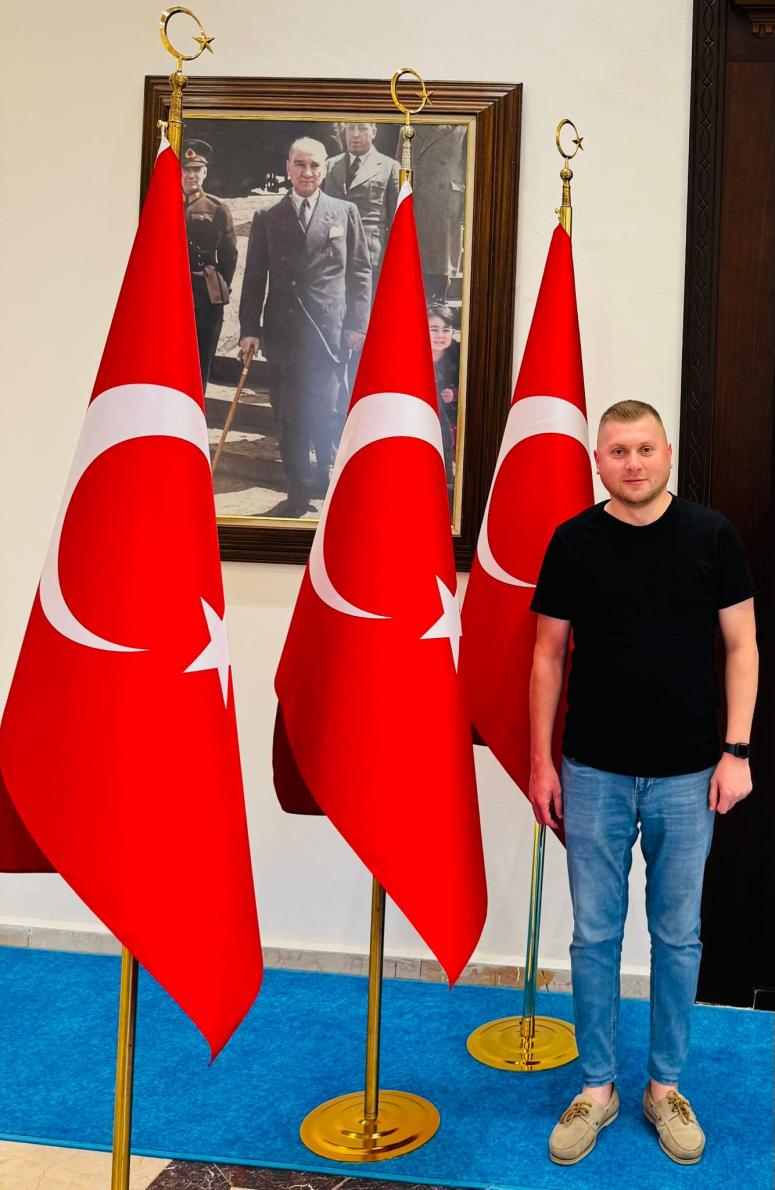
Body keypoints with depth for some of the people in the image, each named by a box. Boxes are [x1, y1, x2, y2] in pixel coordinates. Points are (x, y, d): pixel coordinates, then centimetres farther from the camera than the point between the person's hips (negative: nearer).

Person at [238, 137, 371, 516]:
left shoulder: (345, 213, 6)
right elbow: (254, 277, 7)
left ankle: (328, 480, 20)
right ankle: (298, 492, 16)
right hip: (282, 332, 2)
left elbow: (360, 271, 7)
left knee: (323, 413, -1)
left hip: (329, 332, -1)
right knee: (288, 417, 5)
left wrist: (357, 323, -1)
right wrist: (249, 329, 0)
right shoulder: (267, 219, 7)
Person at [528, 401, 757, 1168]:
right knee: (594, 935, 9)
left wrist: (736, 749, -5)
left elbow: (741, 645, 1)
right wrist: (540, 761, 1)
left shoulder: (711, 536, -2)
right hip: (594, 774, 0)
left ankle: (665, 1086, 29)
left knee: (677, 935, 11)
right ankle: (596, 1088, 25)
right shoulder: (573, 542, -1)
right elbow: (548, 655, 4)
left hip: (686, 774, 0)